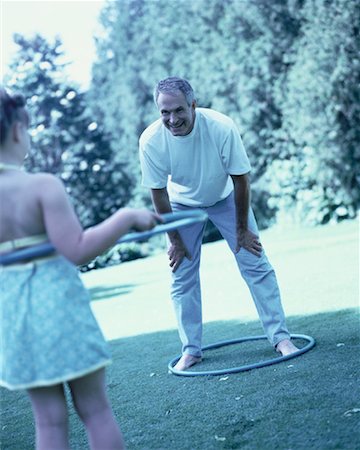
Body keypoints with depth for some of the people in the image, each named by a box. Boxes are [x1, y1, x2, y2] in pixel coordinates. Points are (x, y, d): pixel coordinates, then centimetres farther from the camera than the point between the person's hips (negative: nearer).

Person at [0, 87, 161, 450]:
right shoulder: (43, 186, -16)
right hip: (58, 305, -4)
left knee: (49, 420, 11)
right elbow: (78, 250, -20)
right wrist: (127, 216, -12)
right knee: (95, 410, 9)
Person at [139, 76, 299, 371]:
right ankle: (192, 349, 13)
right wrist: (174, 240, -9)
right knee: (182, 277, 0)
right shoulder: (151, 141, -30)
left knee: (256, 265, -5)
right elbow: (158, 193, -16)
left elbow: (241, 180, -21)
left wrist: (242, 230, -13)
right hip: (183, 205, 1)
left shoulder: (222, 127, -34)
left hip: (226, 198, -1)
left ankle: (281, 337, 4)